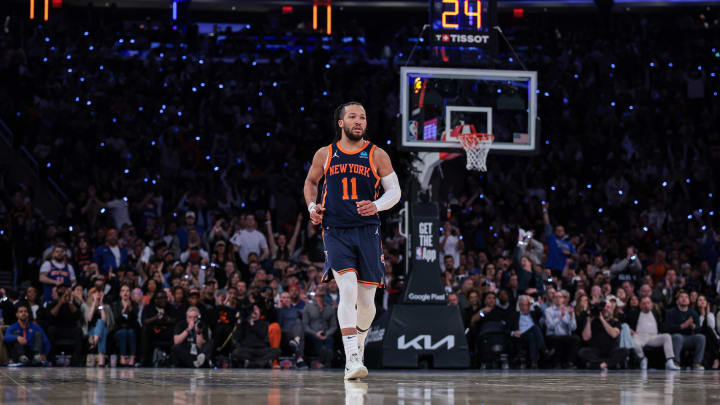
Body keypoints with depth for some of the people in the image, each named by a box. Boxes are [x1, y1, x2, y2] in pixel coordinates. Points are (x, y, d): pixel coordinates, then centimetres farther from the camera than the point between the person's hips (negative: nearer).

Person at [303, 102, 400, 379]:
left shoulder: (377, 156, 4)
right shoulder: (325, 155, 8)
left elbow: (395, 191, 7)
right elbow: (311, 181, 25)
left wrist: (376, 206, -13)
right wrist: (312, 206, 7)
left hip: (367, 231, 1)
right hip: (335, 231, -1)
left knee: (366, 299, 3)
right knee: (348, 289, -20)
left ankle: (358, 343, 36)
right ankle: (351, 359, -23)